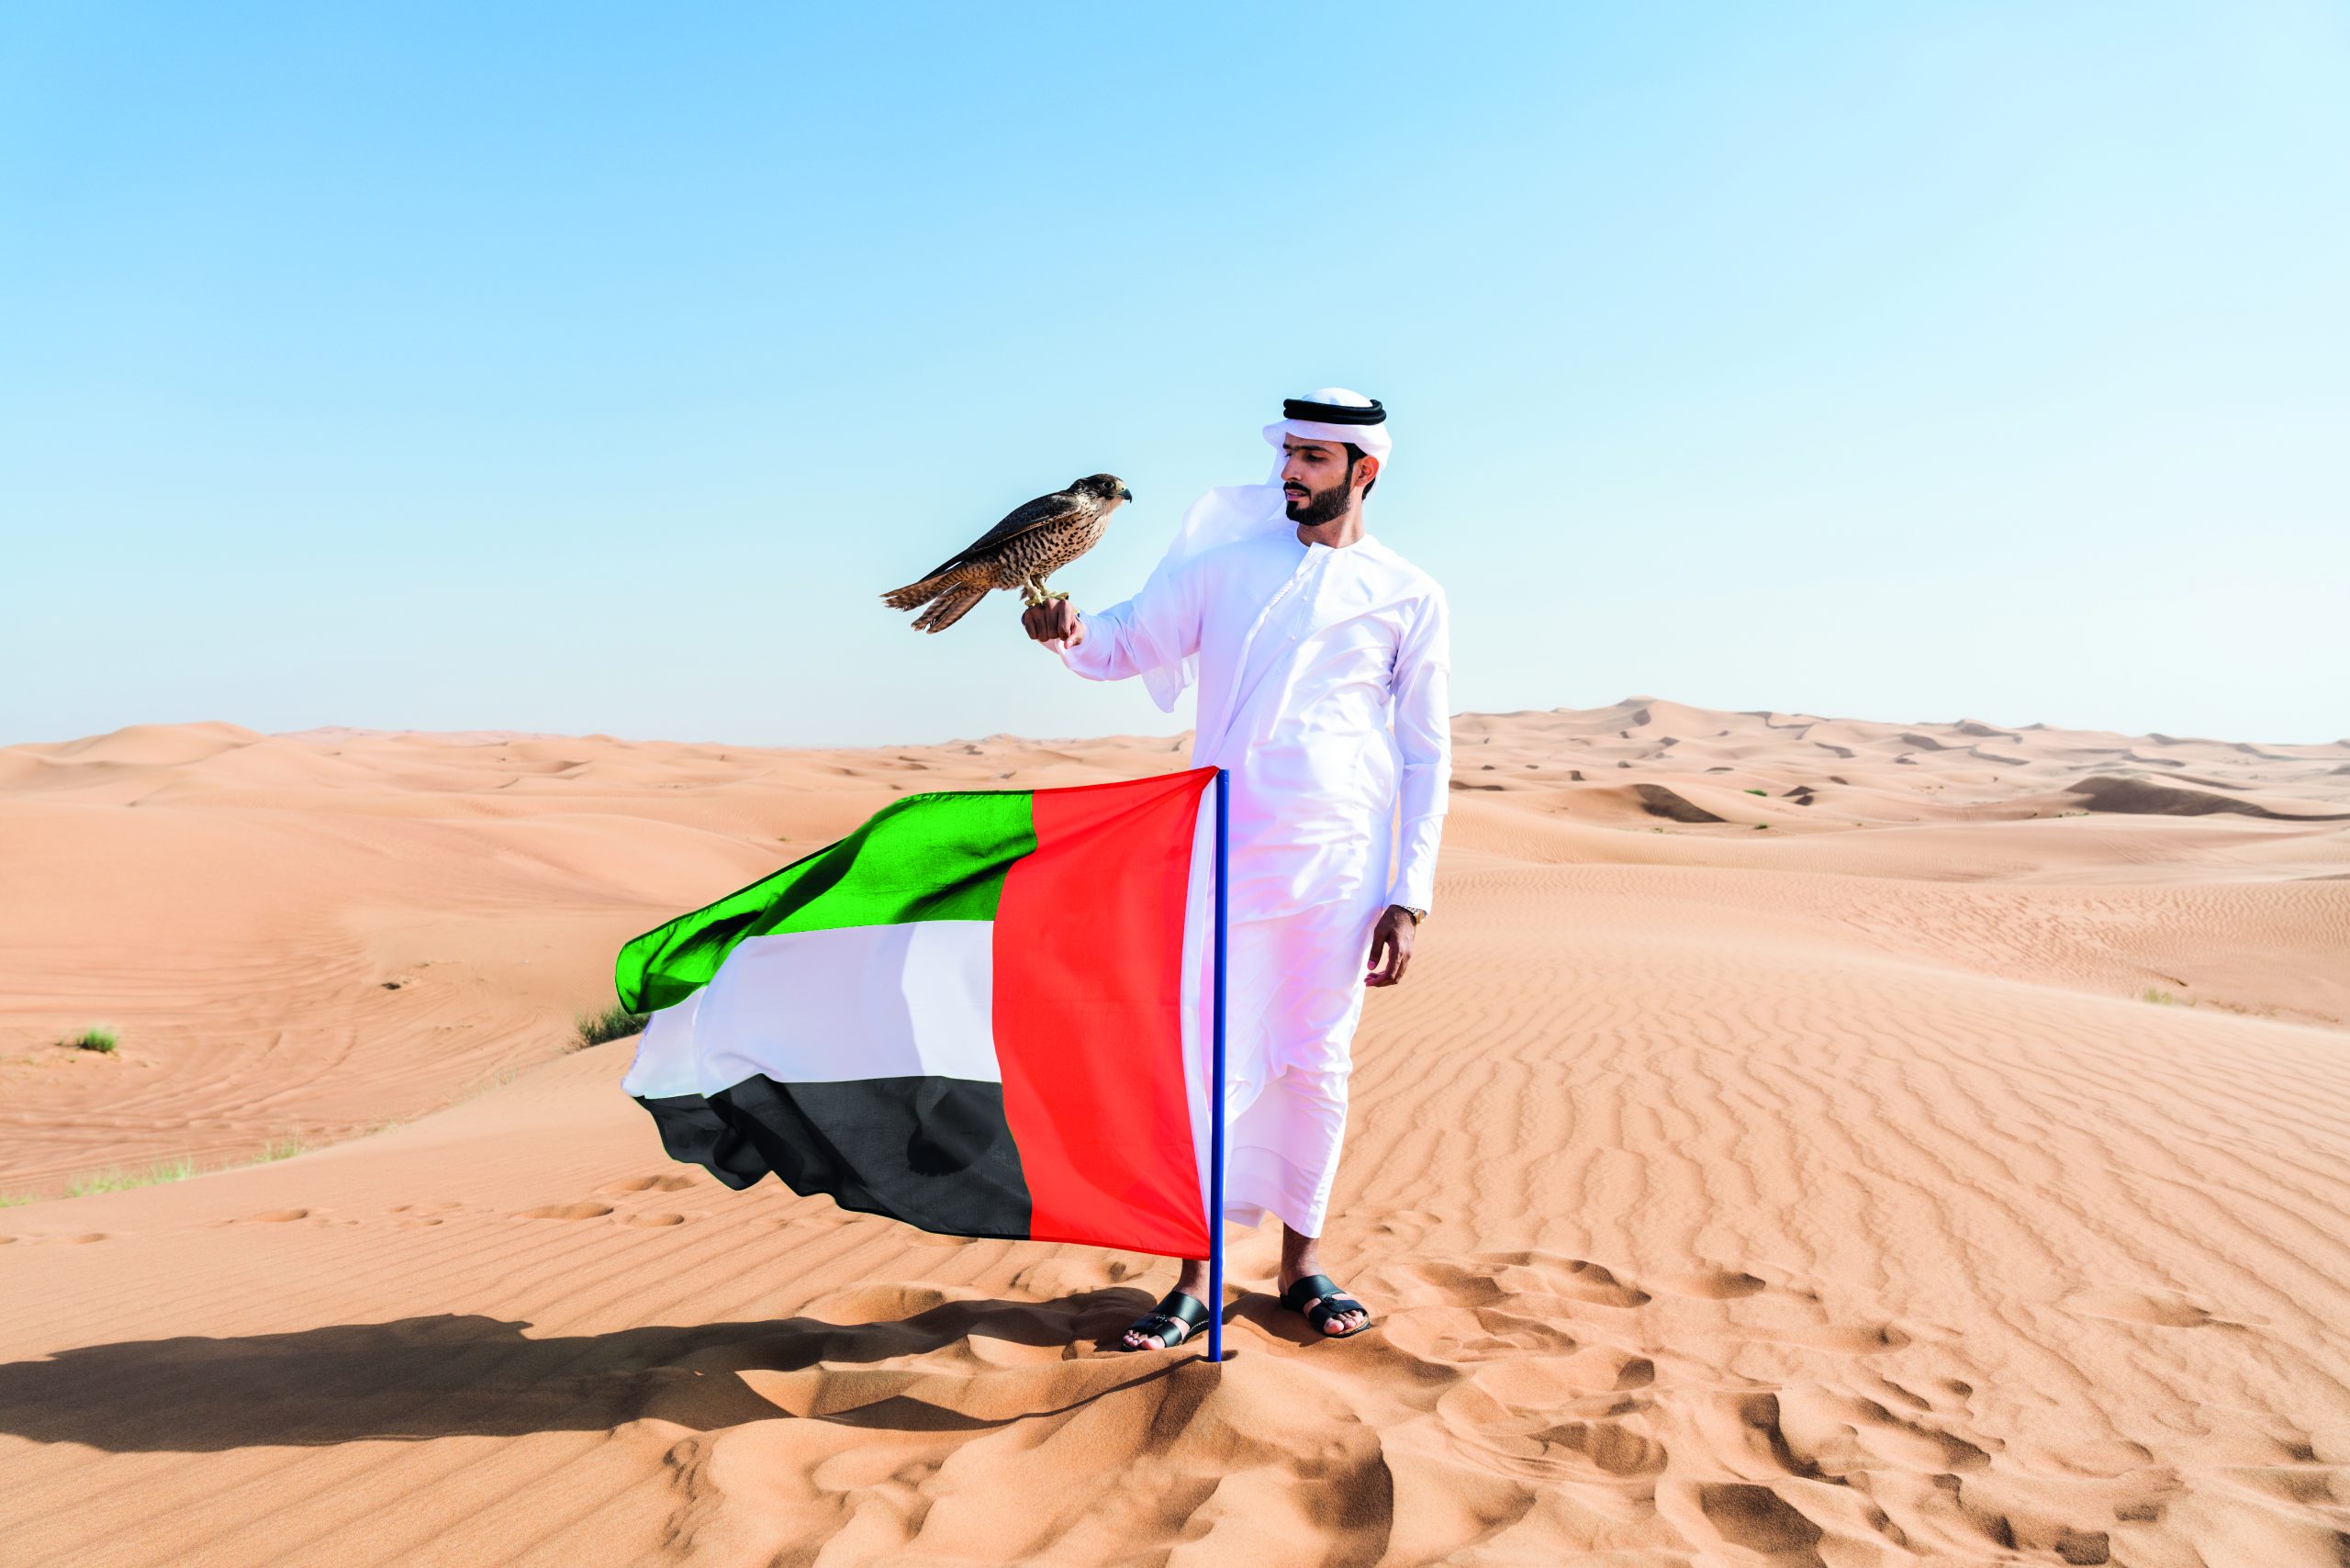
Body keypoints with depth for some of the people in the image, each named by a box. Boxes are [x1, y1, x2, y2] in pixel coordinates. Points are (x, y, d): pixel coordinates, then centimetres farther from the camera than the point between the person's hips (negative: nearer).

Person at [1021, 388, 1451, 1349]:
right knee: (1214, 1057, -1)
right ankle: (1196, 1279, 8)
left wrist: (1409, 895, -1)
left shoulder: (1409, 597, 6)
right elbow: (1130, 642, 6)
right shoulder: (1225, 564, 10)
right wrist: (1070, 634, -18)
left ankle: (1302, 1260, 21)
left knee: (1317, 1061, 7)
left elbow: (1426, 755, 5)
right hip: (1225, 849, 0)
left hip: (1341, 863, 0)